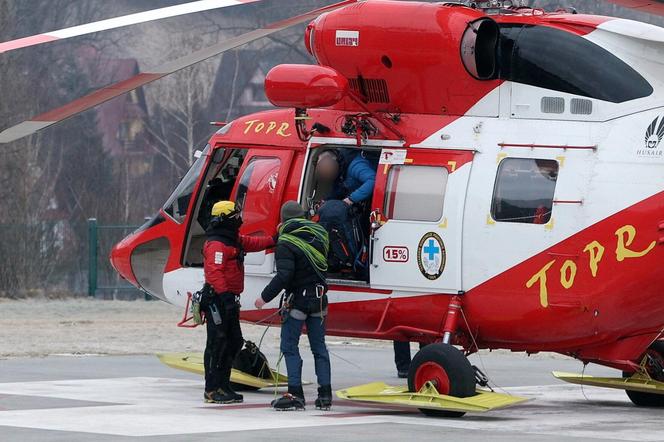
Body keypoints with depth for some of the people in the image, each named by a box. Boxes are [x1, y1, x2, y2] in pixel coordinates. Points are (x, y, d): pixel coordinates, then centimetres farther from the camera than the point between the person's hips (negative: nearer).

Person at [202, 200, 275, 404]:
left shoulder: (234, 240, 16)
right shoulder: (216, 244, -17)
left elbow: (252, 243, 31)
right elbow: (213, 271, -26)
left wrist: (274, 240, 22)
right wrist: (224, 294, -33)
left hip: (229, 299, 11)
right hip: (217, 300, -11)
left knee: (234, 342, 14)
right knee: (217, 343, -10)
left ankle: (223, 386, 21)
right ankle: (212, 390, -8)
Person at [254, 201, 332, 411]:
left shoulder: (286, 243, -15)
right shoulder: (318, 234, 5)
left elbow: (283, 276, -22)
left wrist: (265, 297, -15)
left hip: (298, 299, -6)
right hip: (319, 298, 6)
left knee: (289, 346, 0)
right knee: (319, 346, 12)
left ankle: (295, 394, -7)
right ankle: (325, 394, 10)